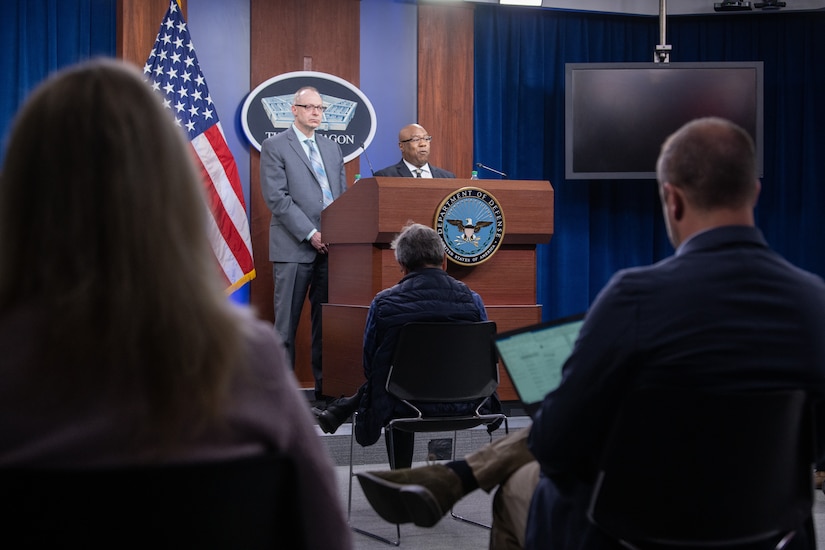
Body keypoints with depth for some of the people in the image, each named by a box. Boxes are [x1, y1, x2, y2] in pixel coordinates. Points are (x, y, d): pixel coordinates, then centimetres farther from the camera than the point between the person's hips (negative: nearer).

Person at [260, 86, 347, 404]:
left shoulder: (332, 148, 19)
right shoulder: (274, 147, 1)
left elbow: (344, 195, 17)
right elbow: (277, 197, -9)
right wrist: (310, 234, -14)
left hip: (330, 246, 5)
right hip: (294, 247, -5)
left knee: (326, 319, 6)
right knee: (287, 321, -2)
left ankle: (325, 385, 11)